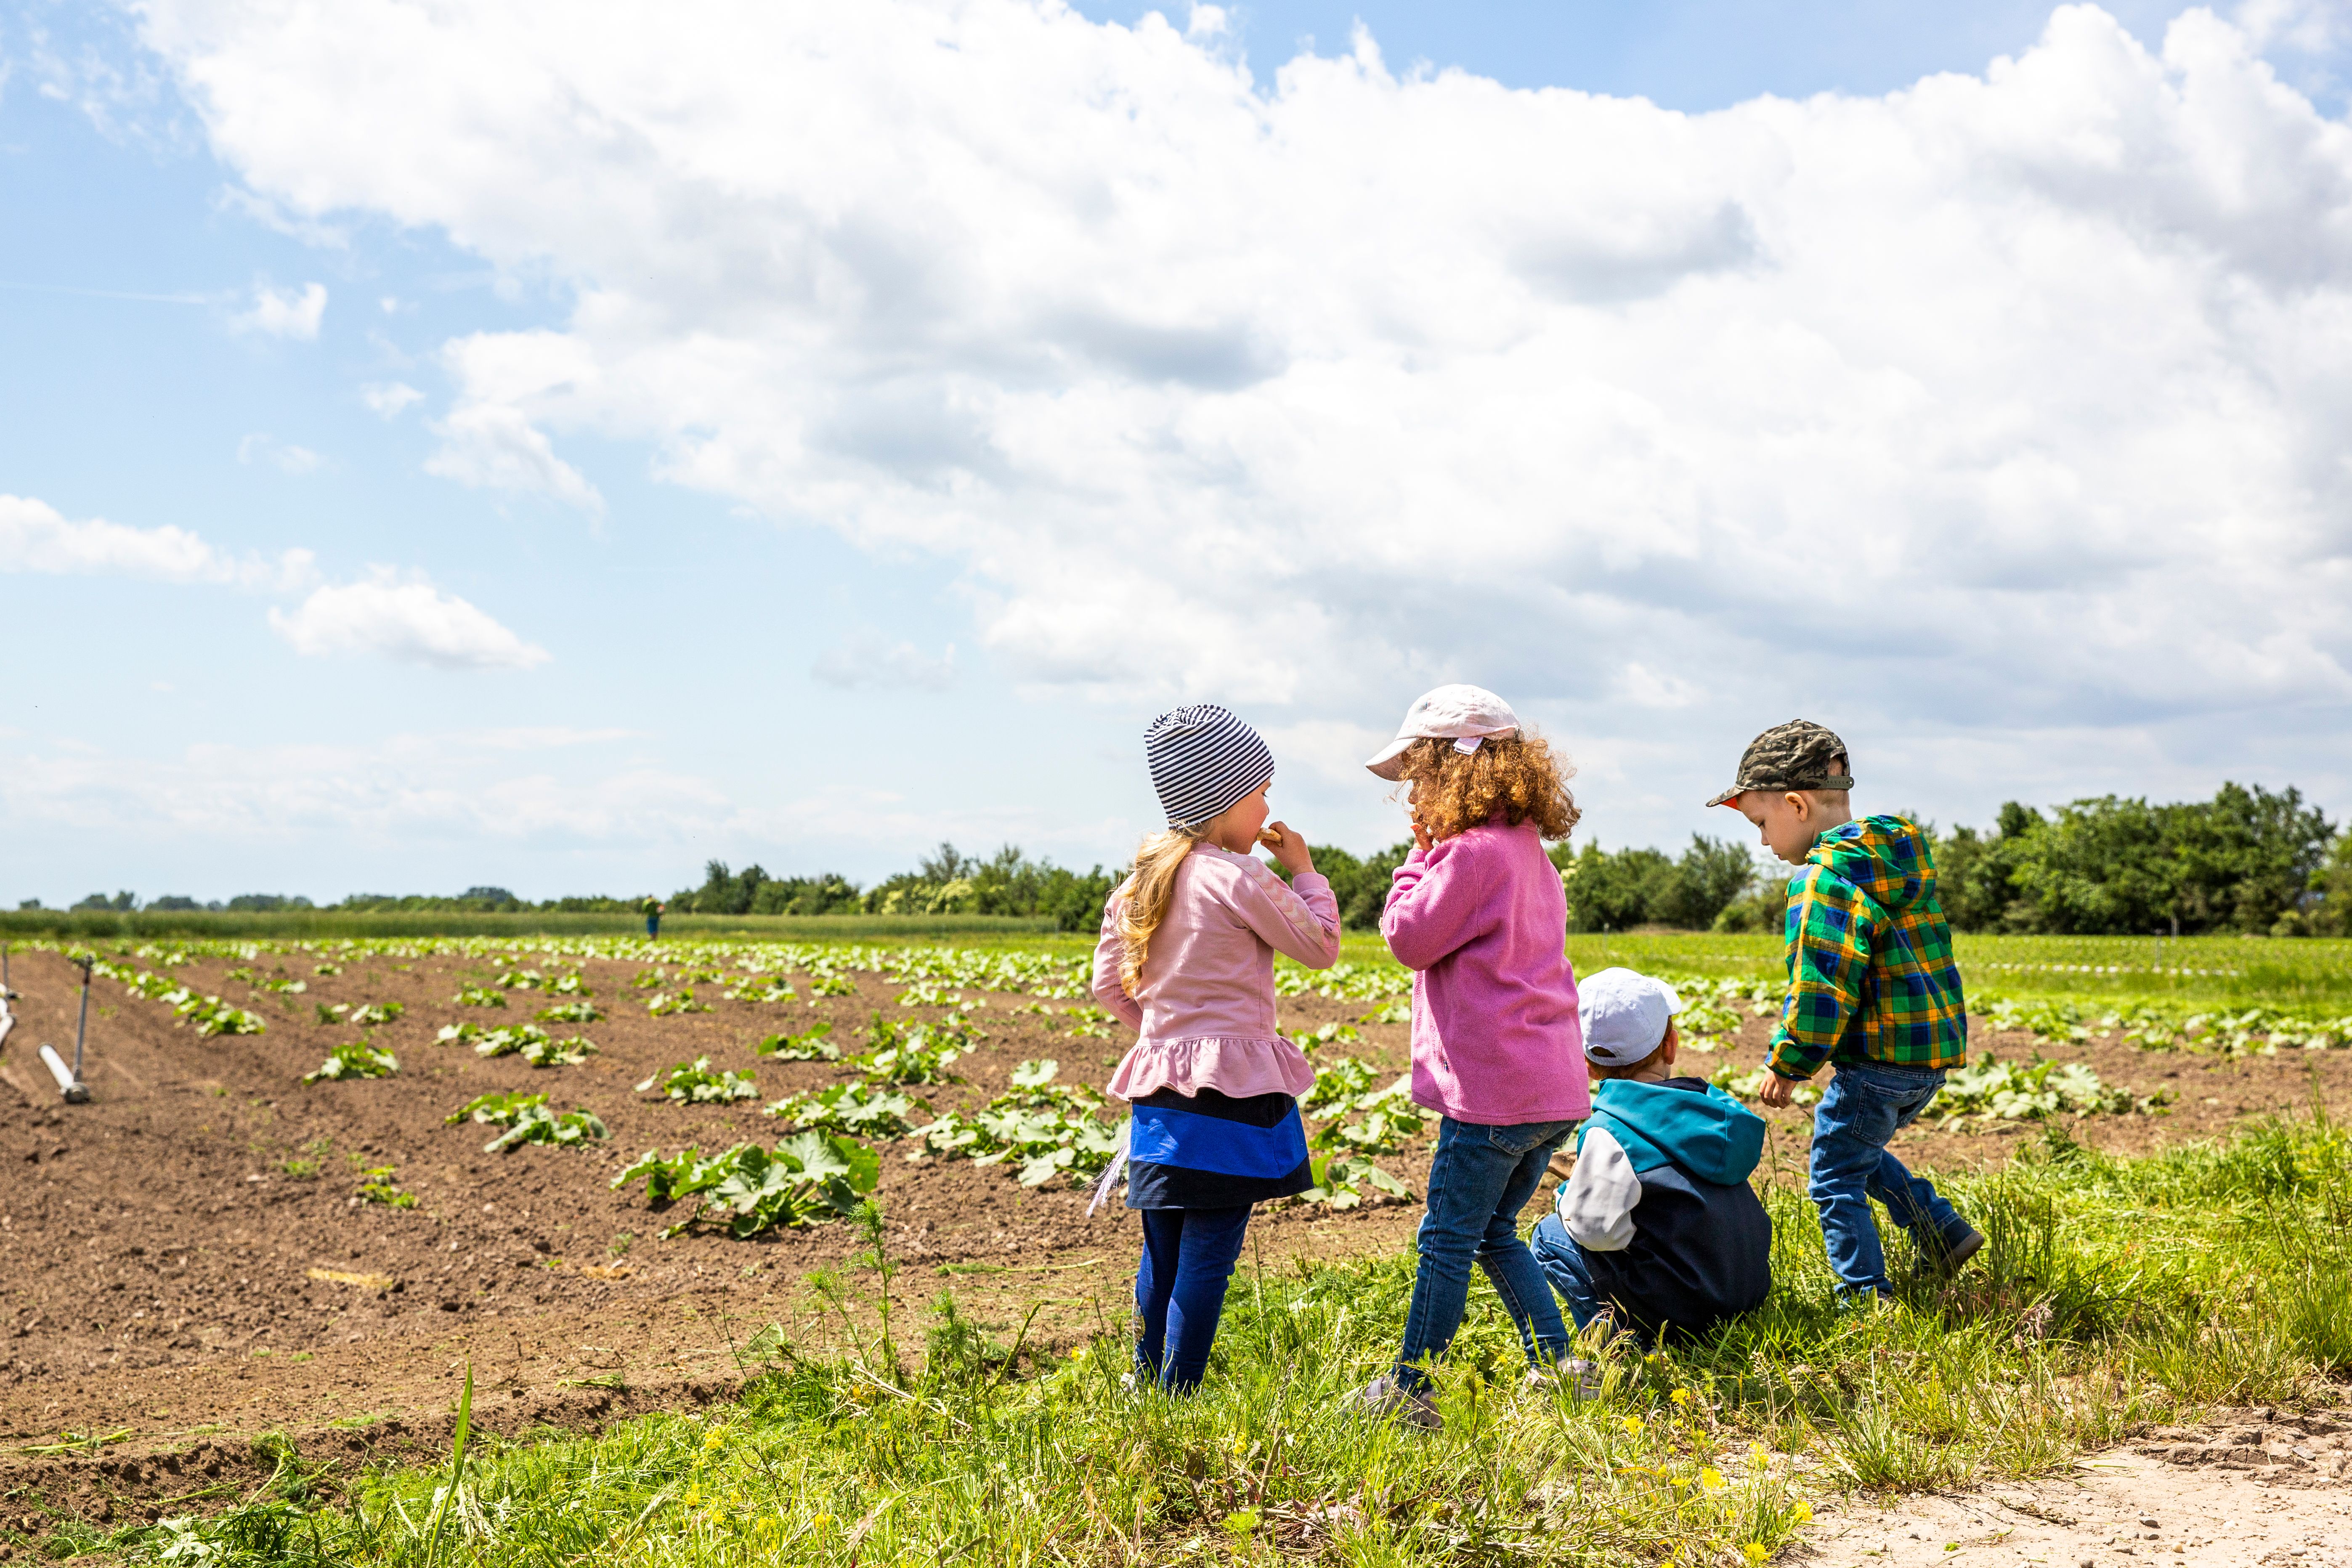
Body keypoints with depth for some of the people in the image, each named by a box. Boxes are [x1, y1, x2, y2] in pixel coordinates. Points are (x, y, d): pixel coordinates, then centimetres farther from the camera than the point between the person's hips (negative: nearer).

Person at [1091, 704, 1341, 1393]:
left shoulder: (1141, 879, 9)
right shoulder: (1240, 879, -13)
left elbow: (1109, 986, 14)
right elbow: (1322, 947, -3)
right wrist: (1303, 869, 8)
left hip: (1159, 1088, 8)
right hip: (1232, 1085, -8)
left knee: (1162, 1254, 15)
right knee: (1208, 1256, -3)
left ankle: (1147, 1388, 23)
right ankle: (1178, 1397, -2)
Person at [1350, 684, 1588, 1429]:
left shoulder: (1472, 852, -16)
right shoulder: (1529, 852, 16)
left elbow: (1410, 938, -9)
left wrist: (1420, 856, -2)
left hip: (1494, 1089, -9)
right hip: (1554, 1087, 9)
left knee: (1448, 1239, 0)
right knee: (1495, 1233, 19)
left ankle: (1409, 1390, 9)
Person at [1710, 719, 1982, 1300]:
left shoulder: (1827, 877, -17)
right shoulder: (1899, 855, 13)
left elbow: (1821, 986, -21)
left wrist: (1789, 1064, -9)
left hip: (1881, 1057, -10)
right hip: (1933, 1048, 10)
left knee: (1836, 1176, 4)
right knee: (1858, 1151, 27)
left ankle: (1866, 1298, 7)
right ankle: (1944, 1231, 21)